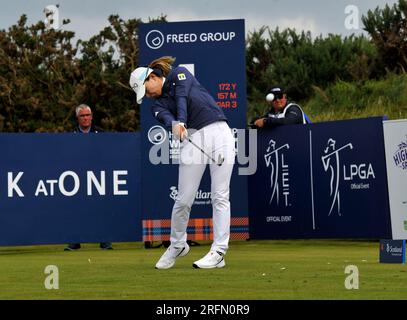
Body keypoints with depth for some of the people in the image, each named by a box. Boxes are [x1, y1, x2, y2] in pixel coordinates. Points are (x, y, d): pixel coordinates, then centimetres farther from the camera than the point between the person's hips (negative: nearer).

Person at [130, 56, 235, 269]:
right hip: (193, 139, 3)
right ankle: (177, 246, 21)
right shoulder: (157, 105, 14)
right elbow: (167, 119, -10)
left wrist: (181, 122, -30)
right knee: (183, 200, -2)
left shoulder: (179, 74, 10)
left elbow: (182, 96, -11)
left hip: (218, 131, -3)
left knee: (220, 196, -7)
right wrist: (174, 126, -35)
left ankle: (218, 252, -8)